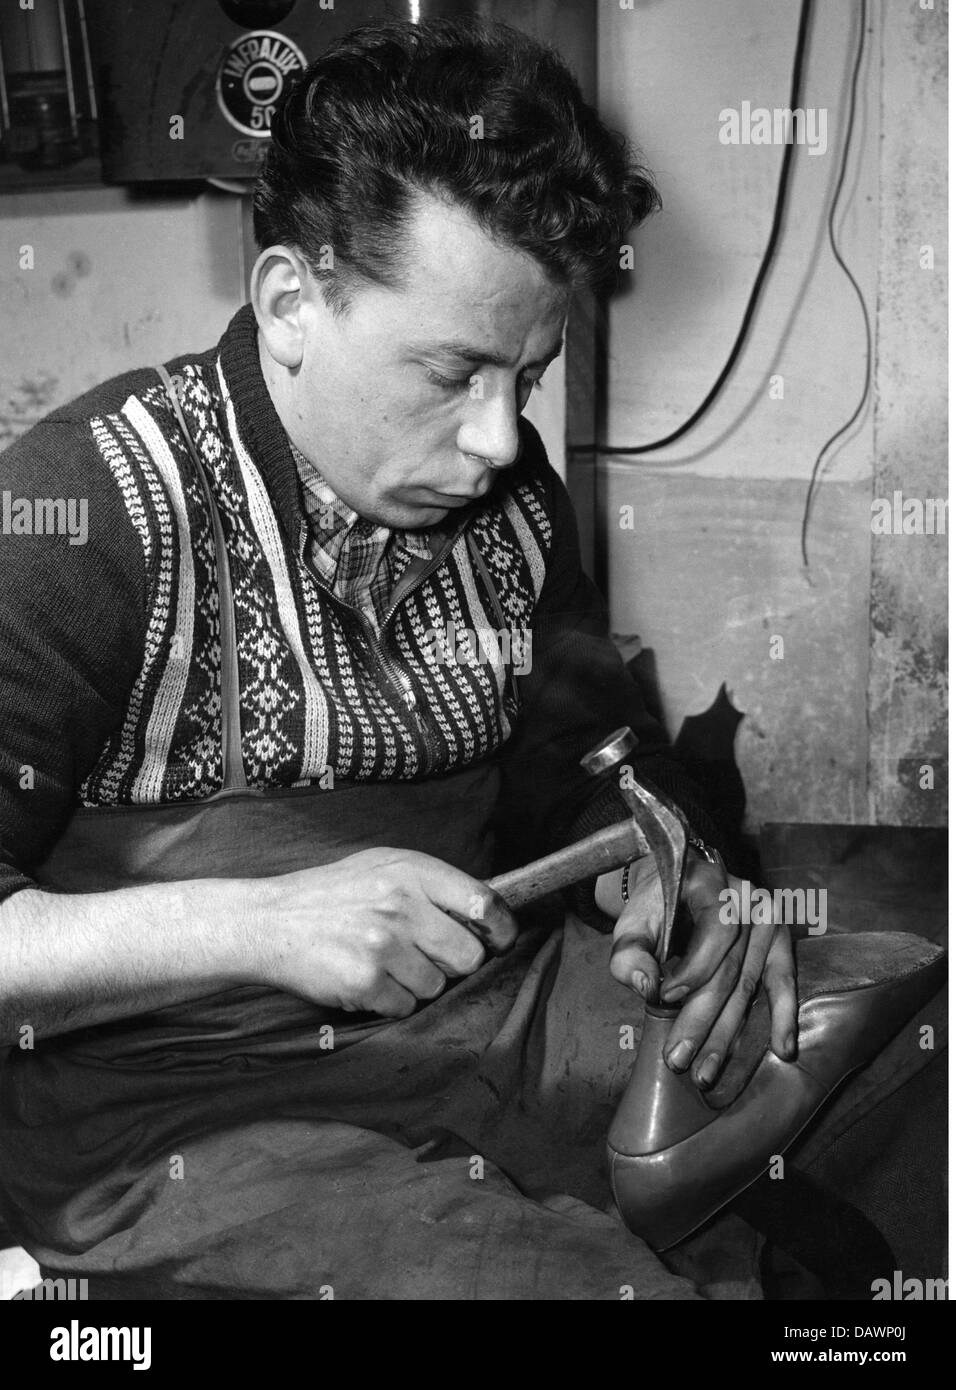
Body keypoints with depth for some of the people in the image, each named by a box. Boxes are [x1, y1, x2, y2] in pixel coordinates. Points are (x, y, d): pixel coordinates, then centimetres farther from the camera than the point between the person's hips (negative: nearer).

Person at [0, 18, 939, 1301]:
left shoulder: (507, 493, 5)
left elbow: (584, 756, 15)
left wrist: (672, 870, -7)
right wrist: (253, 926, -27)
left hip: (499, 1003, 7)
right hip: (190, 1119, -6)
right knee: (605, 1285, -29)